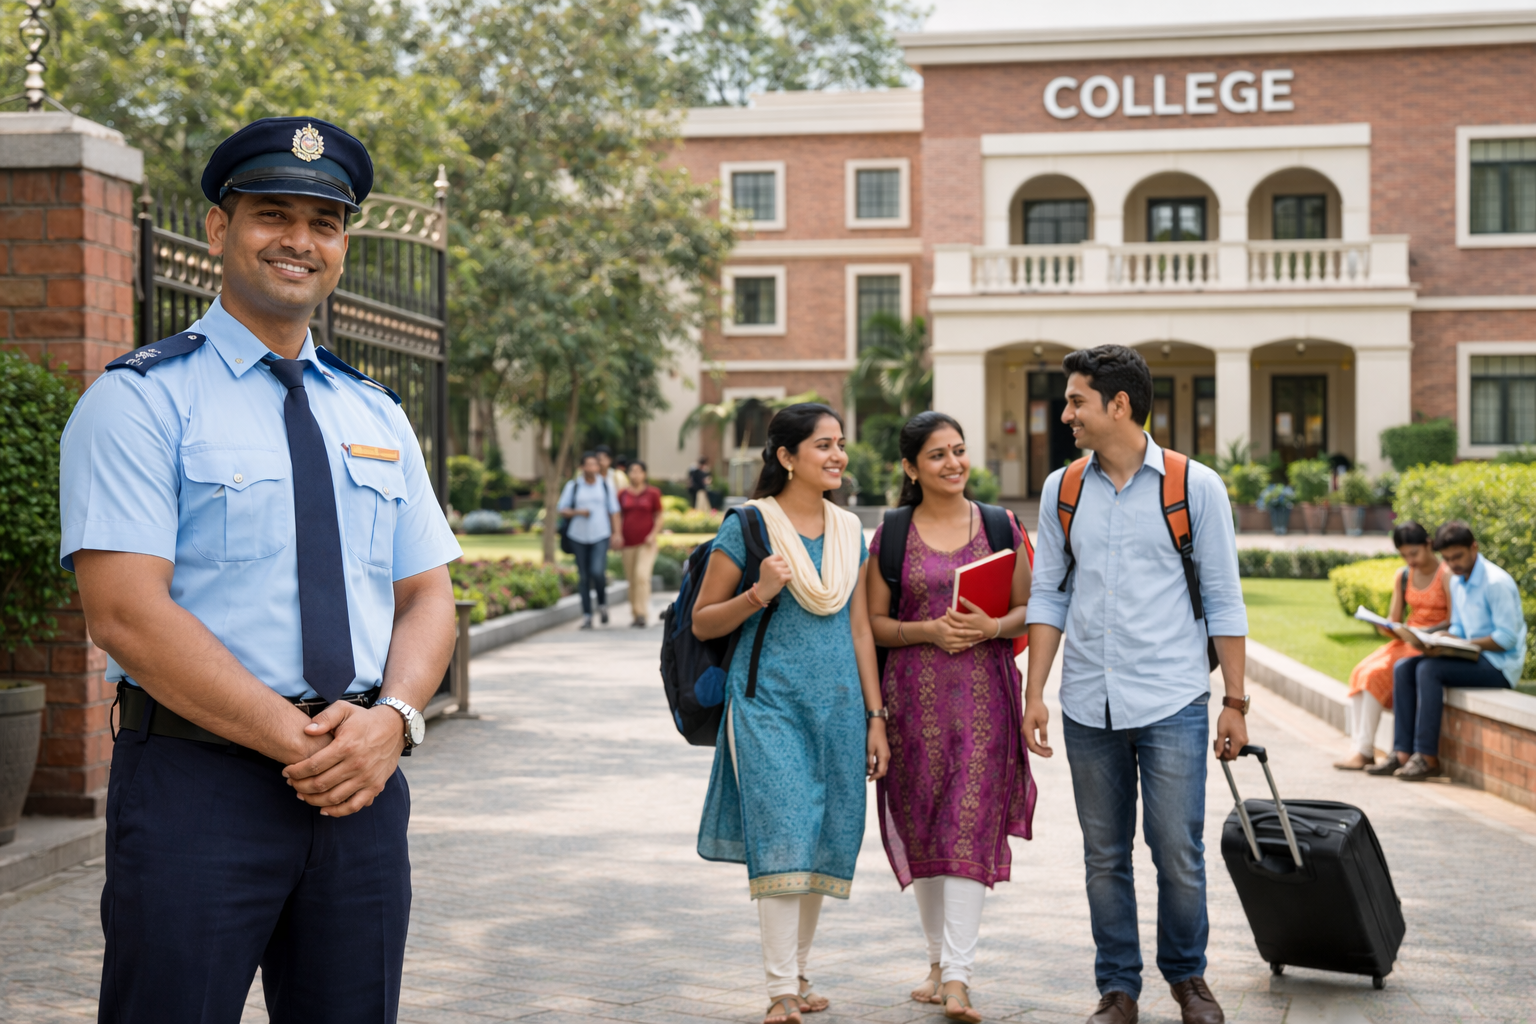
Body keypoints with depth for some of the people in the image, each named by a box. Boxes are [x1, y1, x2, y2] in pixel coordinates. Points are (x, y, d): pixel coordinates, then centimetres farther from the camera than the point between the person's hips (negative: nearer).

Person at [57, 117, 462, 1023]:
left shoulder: (377, 416, 14)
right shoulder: (140, 402, -3)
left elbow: (427, 597, 12)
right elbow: (127, 612, -13)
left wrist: (391, 718, -9)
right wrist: (298, 742, -17)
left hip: (364, 780, 5)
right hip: (196, 783, -5)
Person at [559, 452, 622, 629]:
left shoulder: (606, 485, 5)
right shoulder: (573, 485, 2)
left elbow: (613, 511, 8)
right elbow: (562, 510, 4)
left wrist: (617, 533, 1)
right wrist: (578, 512, -14)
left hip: (600, 536, -1)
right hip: (579, 536, 1)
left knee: (597, 572, -17)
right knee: (583, 576, 3)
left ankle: (602, 604, 10)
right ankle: (587, 615, 11)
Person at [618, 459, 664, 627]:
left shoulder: (652, 493, 2)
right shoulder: (623, 494, 7)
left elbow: (659, 517, 6)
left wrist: (653, 534, -8)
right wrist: (618, 535, 0)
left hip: (646, 543, -3)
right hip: (628, 543, 3)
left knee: (642, 575, -17)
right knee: (631, 579, 4)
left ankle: (642, 614, -18)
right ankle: (635, 614, 14)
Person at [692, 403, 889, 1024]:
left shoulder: (849, 531, 11)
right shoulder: (747, 527, -4)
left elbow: (859, 628, 14)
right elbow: (702, 623, -1)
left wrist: (875, 717, 11)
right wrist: (758, 595, -18)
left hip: (837, 705, 5)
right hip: (768, 701, -5)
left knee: (822, 844, 7)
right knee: (781, 838, -12)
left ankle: (799, 974, 21)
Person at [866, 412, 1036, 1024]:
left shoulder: (1000, 527, 7)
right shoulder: (891, 536, 5)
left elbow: (1029, 609, 8)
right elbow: (873, 623, 5)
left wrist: (993, 626, -12)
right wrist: (930, 631, -12)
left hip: (984, 692, -1)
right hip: (914, 693, 1)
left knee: (971, 827, -9)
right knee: (922, 828, 7)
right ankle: (938, 958, 25)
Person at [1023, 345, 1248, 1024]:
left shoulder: (1195, 486, 0)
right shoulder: (1062, 490, 8)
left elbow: (1223, 601, 2)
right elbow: (1047, 597, 11)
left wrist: (1235, 702, 0)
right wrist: (1034, 694, 3)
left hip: (1171, 701, -3)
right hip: (1088, 705, 3)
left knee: (1178, 852, -2)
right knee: (1104, 857, 7)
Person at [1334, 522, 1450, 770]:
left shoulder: (1446, 575, -9)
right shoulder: (1403, 576, 12)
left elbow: (1453, 623, -12)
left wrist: (1419, 634, -23)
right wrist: (1386, 627, -11)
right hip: (1406, 641, 7)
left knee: (1376, 674, -25)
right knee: (1360, 672, -18)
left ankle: (1365, 752, -22)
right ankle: (1359, 747, -22)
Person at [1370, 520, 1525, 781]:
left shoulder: (1496, 582, -15)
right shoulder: (1456, 583, 12)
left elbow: (1507, 638, -19)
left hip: (1499, 666, -9)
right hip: (1474, 660, 9)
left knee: (1429, 670, -26)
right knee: (1403, 668, -6)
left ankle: (1428, 757, -22)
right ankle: (1403, 753, -12)